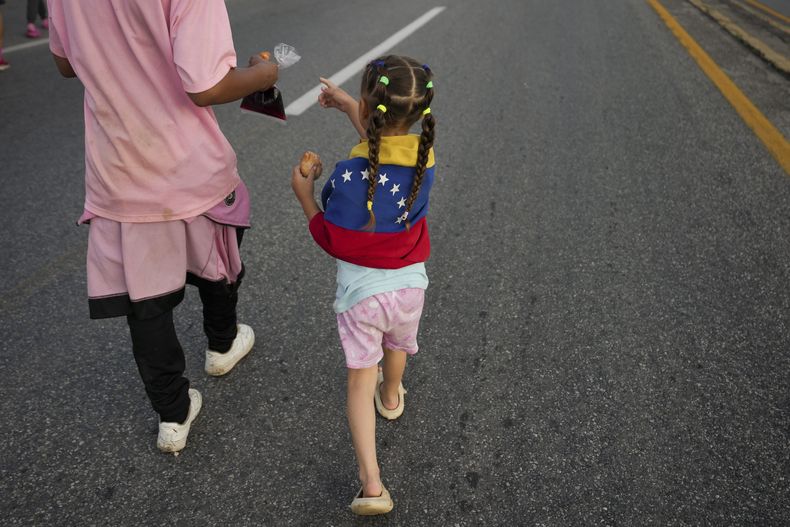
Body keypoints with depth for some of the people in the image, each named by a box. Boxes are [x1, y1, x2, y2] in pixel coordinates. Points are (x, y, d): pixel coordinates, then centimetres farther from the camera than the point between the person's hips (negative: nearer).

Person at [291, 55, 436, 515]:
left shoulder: (348, 177, -26)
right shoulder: (424, 156, -10)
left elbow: (334, 242, -16)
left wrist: (304, 195, -6)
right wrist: (348, 106, 20)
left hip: (361, 291, -4)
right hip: (410, 285, 4)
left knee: (360, 377, 7)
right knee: (397, 347, 32)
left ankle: (372, 484, 3)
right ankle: (391, 398, 62)